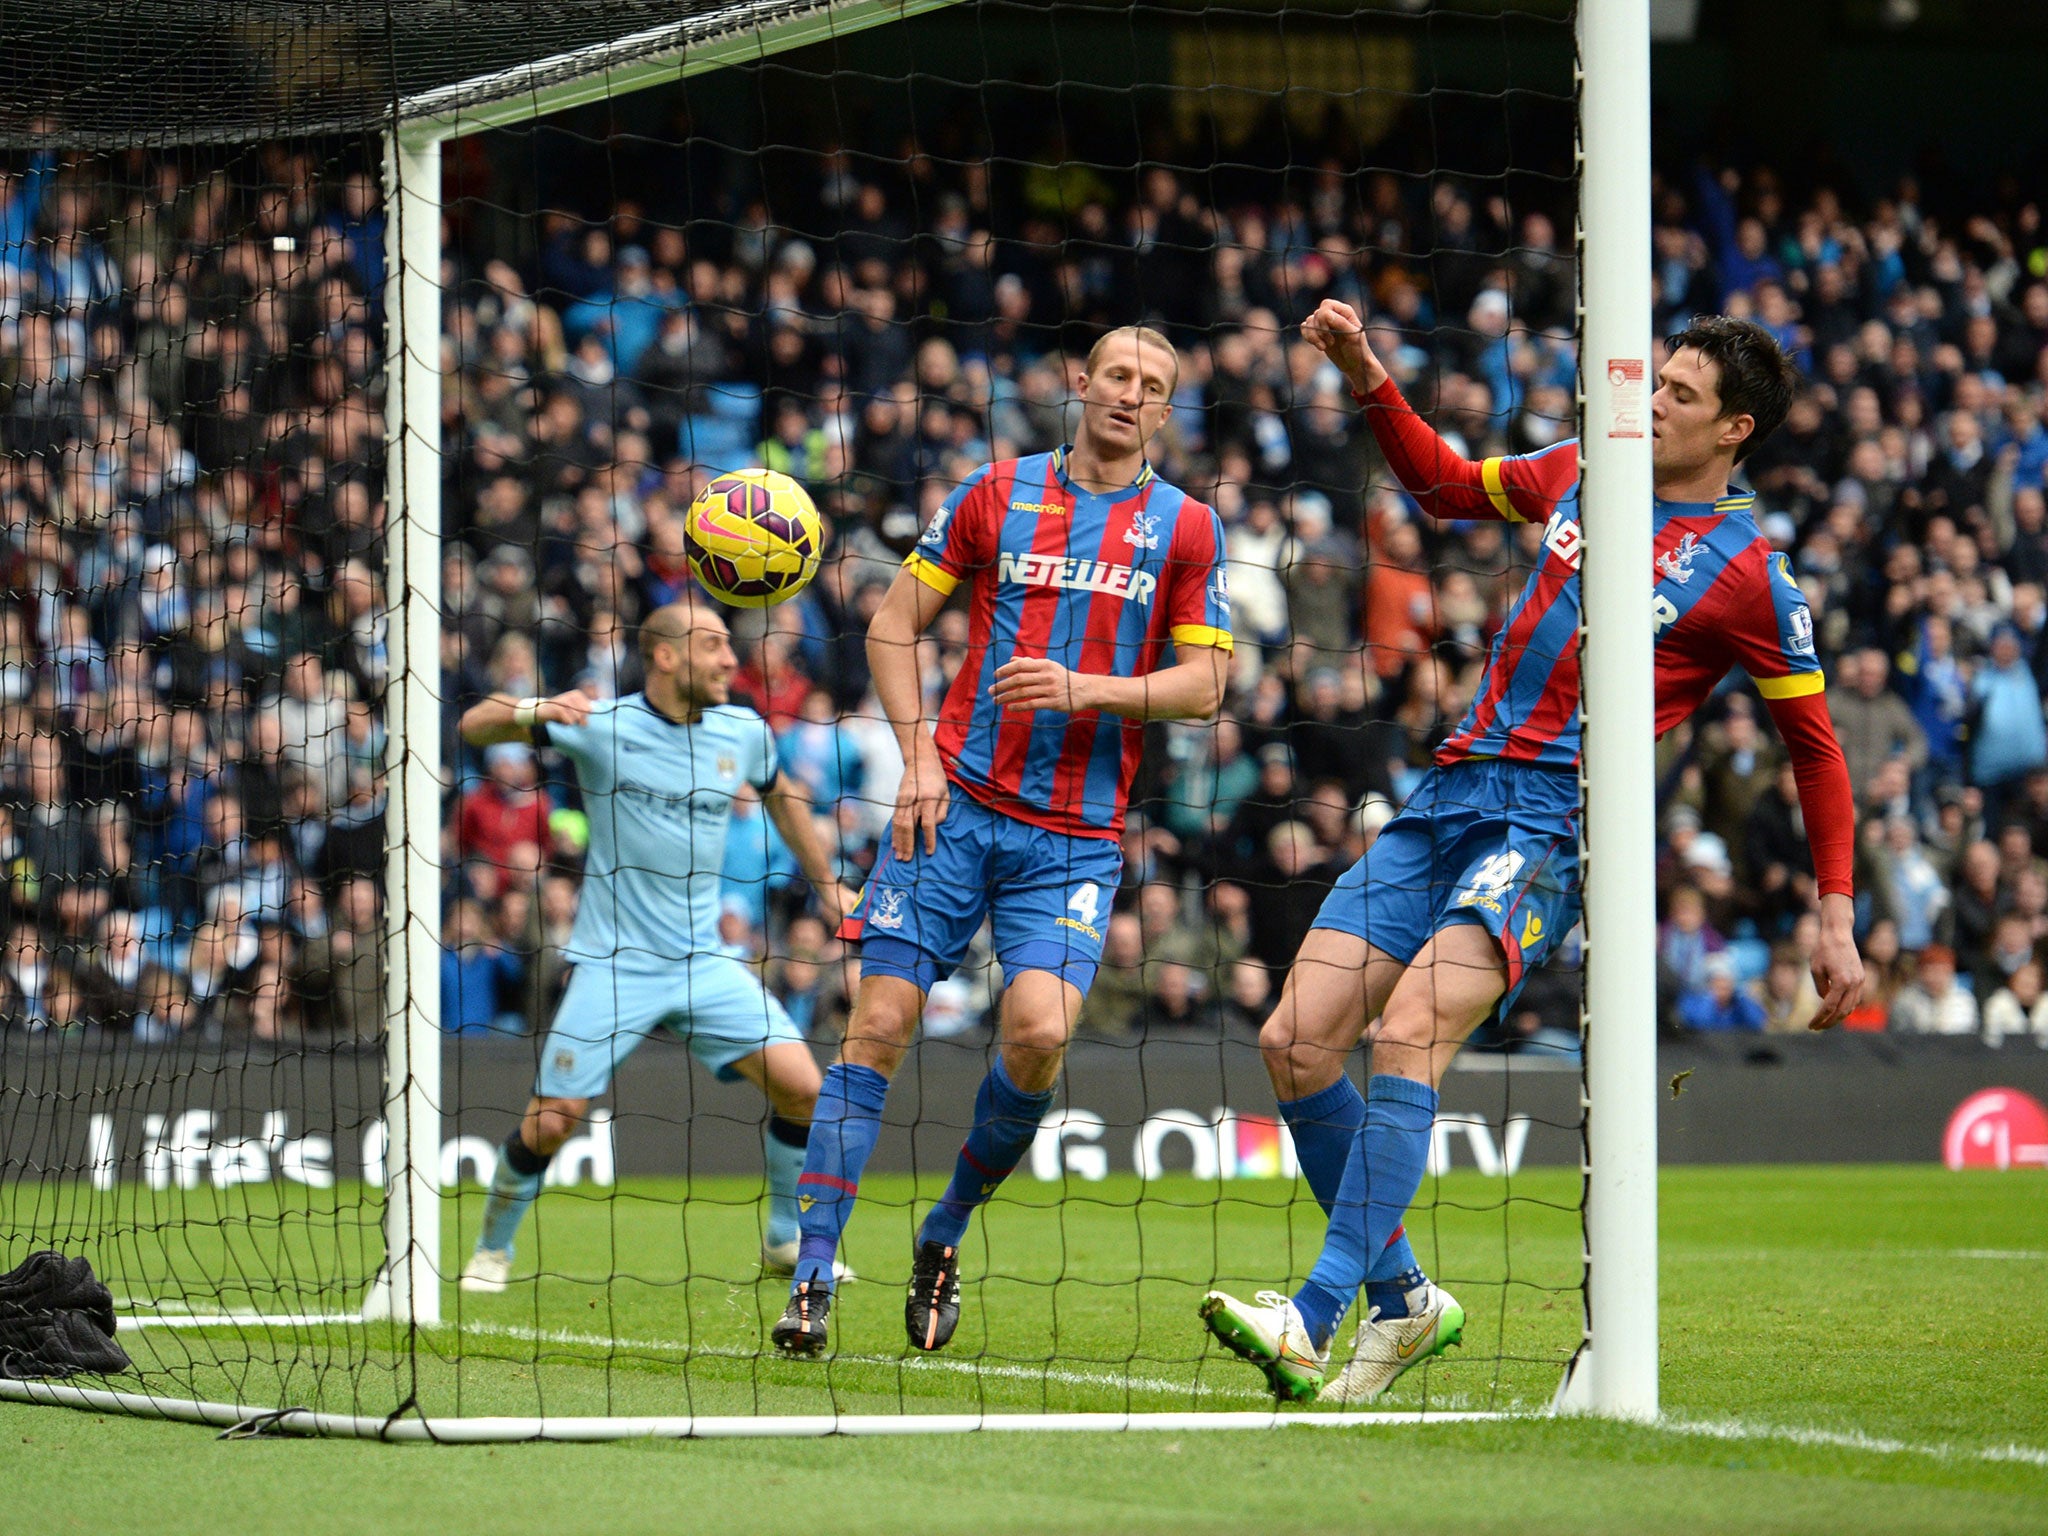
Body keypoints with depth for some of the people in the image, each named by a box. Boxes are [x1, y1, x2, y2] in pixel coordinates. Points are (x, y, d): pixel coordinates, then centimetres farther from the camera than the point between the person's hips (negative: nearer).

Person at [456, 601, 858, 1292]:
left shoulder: (743, 732, 3)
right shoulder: (602, 725, -10)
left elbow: (781, 797, 25)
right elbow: (474, 726, -11)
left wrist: (827, 884, 30)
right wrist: (530, 712, -32)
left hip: (704, 962, 4)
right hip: (613, 963, -4)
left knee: (801, 1087, -7)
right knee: (550, 1122, -10)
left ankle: (786, 1241, 15)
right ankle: (493, 1249, 15)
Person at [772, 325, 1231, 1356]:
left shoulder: (1185, 528, 8)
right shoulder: (998, 494, 8)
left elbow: (1202, 684, 4)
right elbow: (893, 625, 11)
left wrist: (1087, 690, -12)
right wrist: (919, 754, -2)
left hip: (1077, 835, 0)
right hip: (957, 805, 0)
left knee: (1038, 1032, -18)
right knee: (879, 1021, -9)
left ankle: (946, 1232, 8)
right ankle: (811, 1281, -6)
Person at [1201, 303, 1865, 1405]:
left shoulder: (1749, 577, -2)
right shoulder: (1579, 474, 14)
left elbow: (1815, 747, 6)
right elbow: (1446, 485, 31)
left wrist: (1836, 921, 3)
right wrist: (1368, 378, 16)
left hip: (1552, 826, -7)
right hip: (1452, 791, 7)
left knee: (1406, 1035, -27)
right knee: (1294, 1044, -3)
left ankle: (1315, 1318, -32)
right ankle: (1401, 1301, 10)